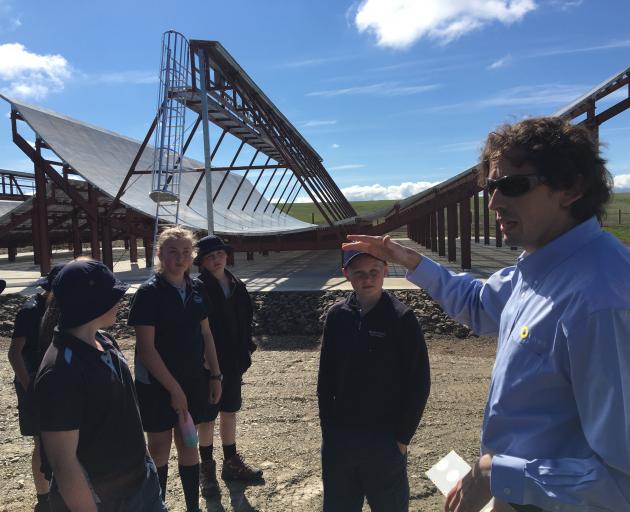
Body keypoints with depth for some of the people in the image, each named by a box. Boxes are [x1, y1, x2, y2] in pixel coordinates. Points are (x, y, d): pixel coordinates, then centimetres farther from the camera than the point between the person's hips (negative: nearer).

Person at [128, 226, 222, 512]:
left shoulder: (196, 289, 2)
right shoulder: (149, 293, -15)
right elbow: (146, 348, -18)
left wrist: (215, 375, 6)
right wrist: (174, 389, -18)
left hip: (192, 381, 5)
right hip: (157, 385, -5)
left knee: (188, 446, 16)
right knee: (159, 451, 11)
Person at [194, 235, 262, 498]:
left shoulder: (237, 286, 3)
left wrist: (245, 353, 5)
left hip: (233, 363, 6)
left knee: (229, 411, 18)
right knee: (207, 416, 10)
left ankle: (231, 462, 34)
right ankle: (207, 467, 27)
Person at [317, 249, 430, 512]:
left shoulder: (402, 318, -10)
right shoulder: (336, 316, 0)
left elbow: (419, 383, -8)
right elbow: (325, 376, 6)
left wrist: (402, 437, -8)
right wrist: (328, 427, 3)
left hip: (385, 440, -3)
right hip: (338, 439, 4)